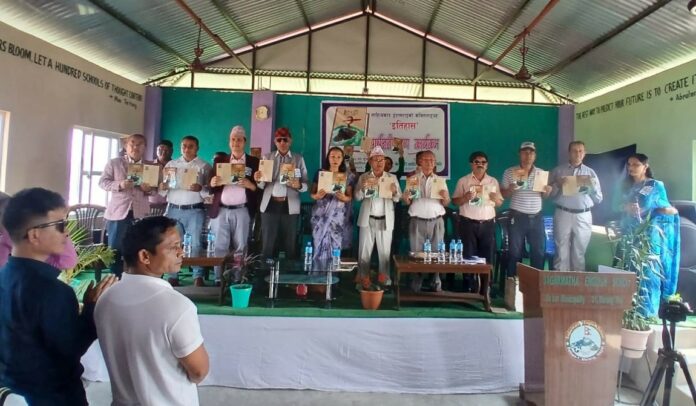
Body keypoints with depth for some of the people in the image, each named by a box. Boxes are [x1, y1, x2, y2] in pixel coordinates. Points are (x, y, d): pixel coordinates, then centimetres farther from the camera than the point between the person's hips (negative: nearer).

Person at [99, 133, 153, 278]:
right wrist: (119, 185, -17)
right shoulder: (114, 163, 6)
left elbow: (158, 188, 11)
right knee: (115, 249, 3)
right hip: (118, 212, -1)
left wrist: (149, 189, -12)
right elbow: (102, 182, 2)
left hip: (140, 214, 1)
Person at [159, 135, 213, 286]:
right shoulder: (171, 164, 13)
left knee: (195, 244, -1)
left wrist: (200, 188, -22)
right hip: (173, 210, 3)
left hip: (195, 211, -3)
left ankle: (198, 276, 5)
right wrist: (163, 187, -11)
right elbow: (162, 189, 12)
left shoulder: (205, 166, 4)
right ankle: (172, 277, 12)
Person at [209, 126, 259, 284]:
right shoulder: (220, 161, 14)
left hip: (243, 211, -2)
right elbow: (212, 188, 9)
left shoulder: (254, 162, 8)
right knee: (220, 247, 0)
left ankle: (238, 281, 5)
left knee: (240, 247, -1)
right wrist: (213, 183, -13)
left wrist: (250, 185, -16)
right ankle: (219, 281, 5)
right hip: (221, 211, 2)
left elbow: (260, 187, 3)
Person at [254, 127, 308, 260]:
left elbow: (306, 184, 4)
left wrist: (299, 185, -18)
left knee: (290, 244, 2)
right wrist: (258, 179, -16)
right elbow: (262, 185, 6)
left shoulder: (299, 158, 10)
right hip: (270, 205, 1)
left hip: (290, 206, 0)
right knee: (267, 244, 1)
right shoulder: (267, 157, 12)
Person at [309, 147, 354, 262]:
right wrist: (317, 196, -16)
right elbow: (312, 193, 6)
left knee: (335, 246, -4)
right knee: (320, 244, -3)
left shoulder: (348, 176, 6)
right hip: (321, 214, 0)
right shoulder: (320, 173, 5)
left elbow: (350, 196, 5)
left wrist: (344, 198, -16)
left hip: (338, 215, 0)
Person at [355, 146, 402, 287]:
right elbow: (358, 197, 0)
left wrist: (394, 192, -22)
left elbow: (398, 198, 0)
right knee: (364, 251, 2)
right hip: (368, 219, 0)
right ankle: (363, 278, 11)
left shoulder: (392, 178, 6)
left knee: (385, 251, 4)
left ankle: (384, 277, 15)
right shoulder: (363, 177, 6)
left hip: (385, 220, 0)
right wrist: (363, 188, -19)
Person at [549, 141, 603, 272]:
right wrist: (558, 185, -13)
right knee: (562, 252, -3)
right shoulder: (558, 170, 8)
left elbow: (598, 199, 12)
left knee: (579, 254, 5)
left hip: (583, 217, 2)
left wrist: (593, 186, -5)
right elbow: (548, 193, 3)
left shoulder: (590, 173, 13)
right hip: (563, 215, -2)